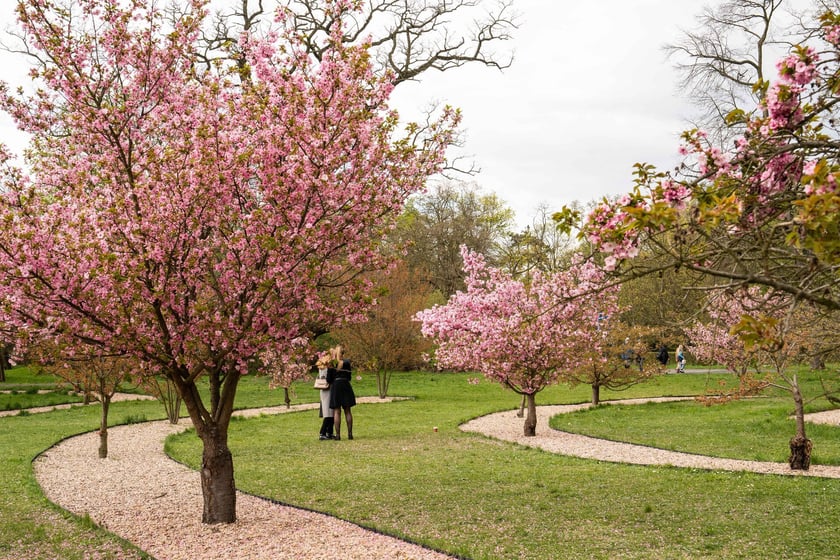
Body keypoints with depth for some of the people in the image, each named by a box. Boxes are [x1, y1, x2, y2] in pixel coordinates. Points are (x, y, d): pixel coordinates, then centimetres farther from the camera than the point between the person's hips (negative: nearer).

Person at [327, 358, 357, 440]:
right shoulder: (347, 362, 4)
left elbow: (328, 379, -5)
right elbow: (349, 377, 10)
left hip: (335, 387, -2)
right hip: (346, 387, 2)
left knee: (337, 412, 1)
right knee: (347, 411, 8)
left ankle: (338, 435, -4)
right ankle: (350, 434, 4)